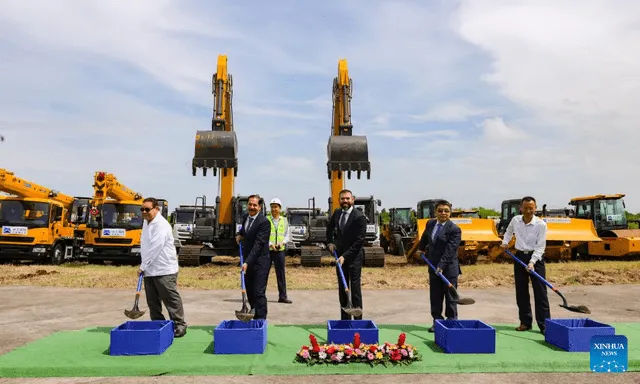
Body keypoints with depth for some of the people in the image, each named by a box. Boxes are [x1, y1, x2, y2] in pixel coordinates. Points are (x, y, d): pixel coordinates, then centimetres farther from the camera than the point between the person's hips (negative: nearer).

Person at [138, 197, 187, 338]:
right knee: (153, 301, 13)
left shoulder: (162, 225, -16)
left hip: (164, 269, -9)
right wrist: (143, 266, 15)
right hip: (149, 270, 9)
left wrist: (143, 266, -15)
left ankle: (179, 325, 5)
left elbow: (155, 248, -21)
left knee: (171, 299, -3)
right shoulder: (146, 222, 13)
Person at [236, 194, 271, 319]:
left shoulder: (264, 222, -18)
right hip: (248, 261, 8)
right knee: (250, 292, 14)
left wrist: (247, 262, -28)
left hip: (260, 262, -8)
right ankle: (255, 318, 26)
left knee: (259, 293, -9)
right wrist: (240, 234, 10)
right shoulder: (246, 216, 7)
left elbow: (258, 244, -24)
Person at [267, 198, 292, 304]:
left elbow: (287, 235, 12)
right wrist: (270, 244, -15)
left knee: (281, 274, 6)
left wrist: (282, 242, -7)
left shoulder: (284, 220, 9)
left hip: (280, 250, 2)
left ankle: (282, 296, 13)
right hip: (267, 250, -2)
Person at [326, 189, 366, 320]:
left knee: (355, 288, -5)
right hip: (340, 255, 6)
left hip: (354, 256, -6)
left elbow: (359, 241, -16)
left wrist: (345, 256, -19)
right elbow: (329, 227, 24)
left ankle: (358, 319, 1)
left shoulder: (359, 217, -15)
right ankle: (345, 318, 16)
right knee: (342, 288, 8)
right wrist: (330, 242, 9)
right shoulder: (337, 212, 4)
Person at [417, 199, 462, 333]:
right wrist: (421, 248, 36)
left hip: (449, 268, -6)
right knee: (435, 296, 11)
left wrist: (441, 266, -29)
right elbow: (425, 237, 26)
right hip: (433, 267, 6)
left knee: (450, 297, 4)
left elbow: (450, 250, -23)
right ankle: (437, 321, 20)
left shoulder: (454, 229, -15)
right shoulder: (430, 223, 4)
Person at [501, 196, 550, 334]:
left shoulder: (541, 224, -13)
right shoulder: (515, 220, 0)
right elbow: (509, 231, 24)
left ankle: (544, 324, 1)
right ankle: (525, 322, 18)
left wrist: (532, 262, -24)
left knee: (540, 292, -4)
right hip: (520, 257, 4)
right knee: (521, 292, 8)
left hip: (536, 257, -4)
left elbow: (540, 246, -15)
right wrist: (505, 242, 9)